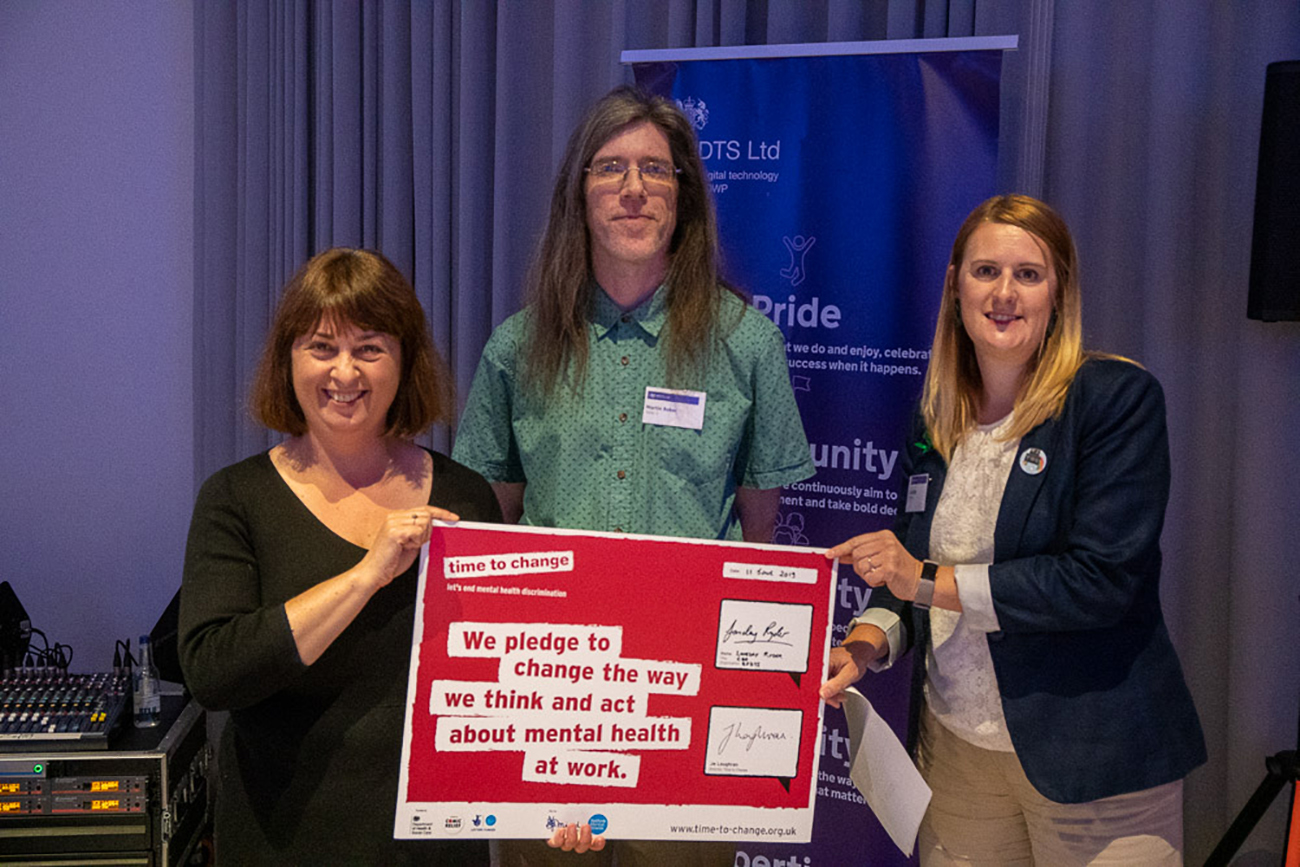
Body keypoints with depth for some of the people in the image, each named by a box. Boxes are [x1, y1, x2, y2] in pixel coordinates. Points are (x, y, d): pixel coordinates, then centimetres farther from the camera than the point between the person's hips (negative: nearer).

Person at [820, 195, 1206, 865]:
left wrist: (932, 581, -17)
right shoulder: (935, 418, 8)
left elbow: (1103, 579, -18)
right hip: (954, 745, 5)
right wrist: (868, 641, -6)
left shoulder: (1117, 399, -10)